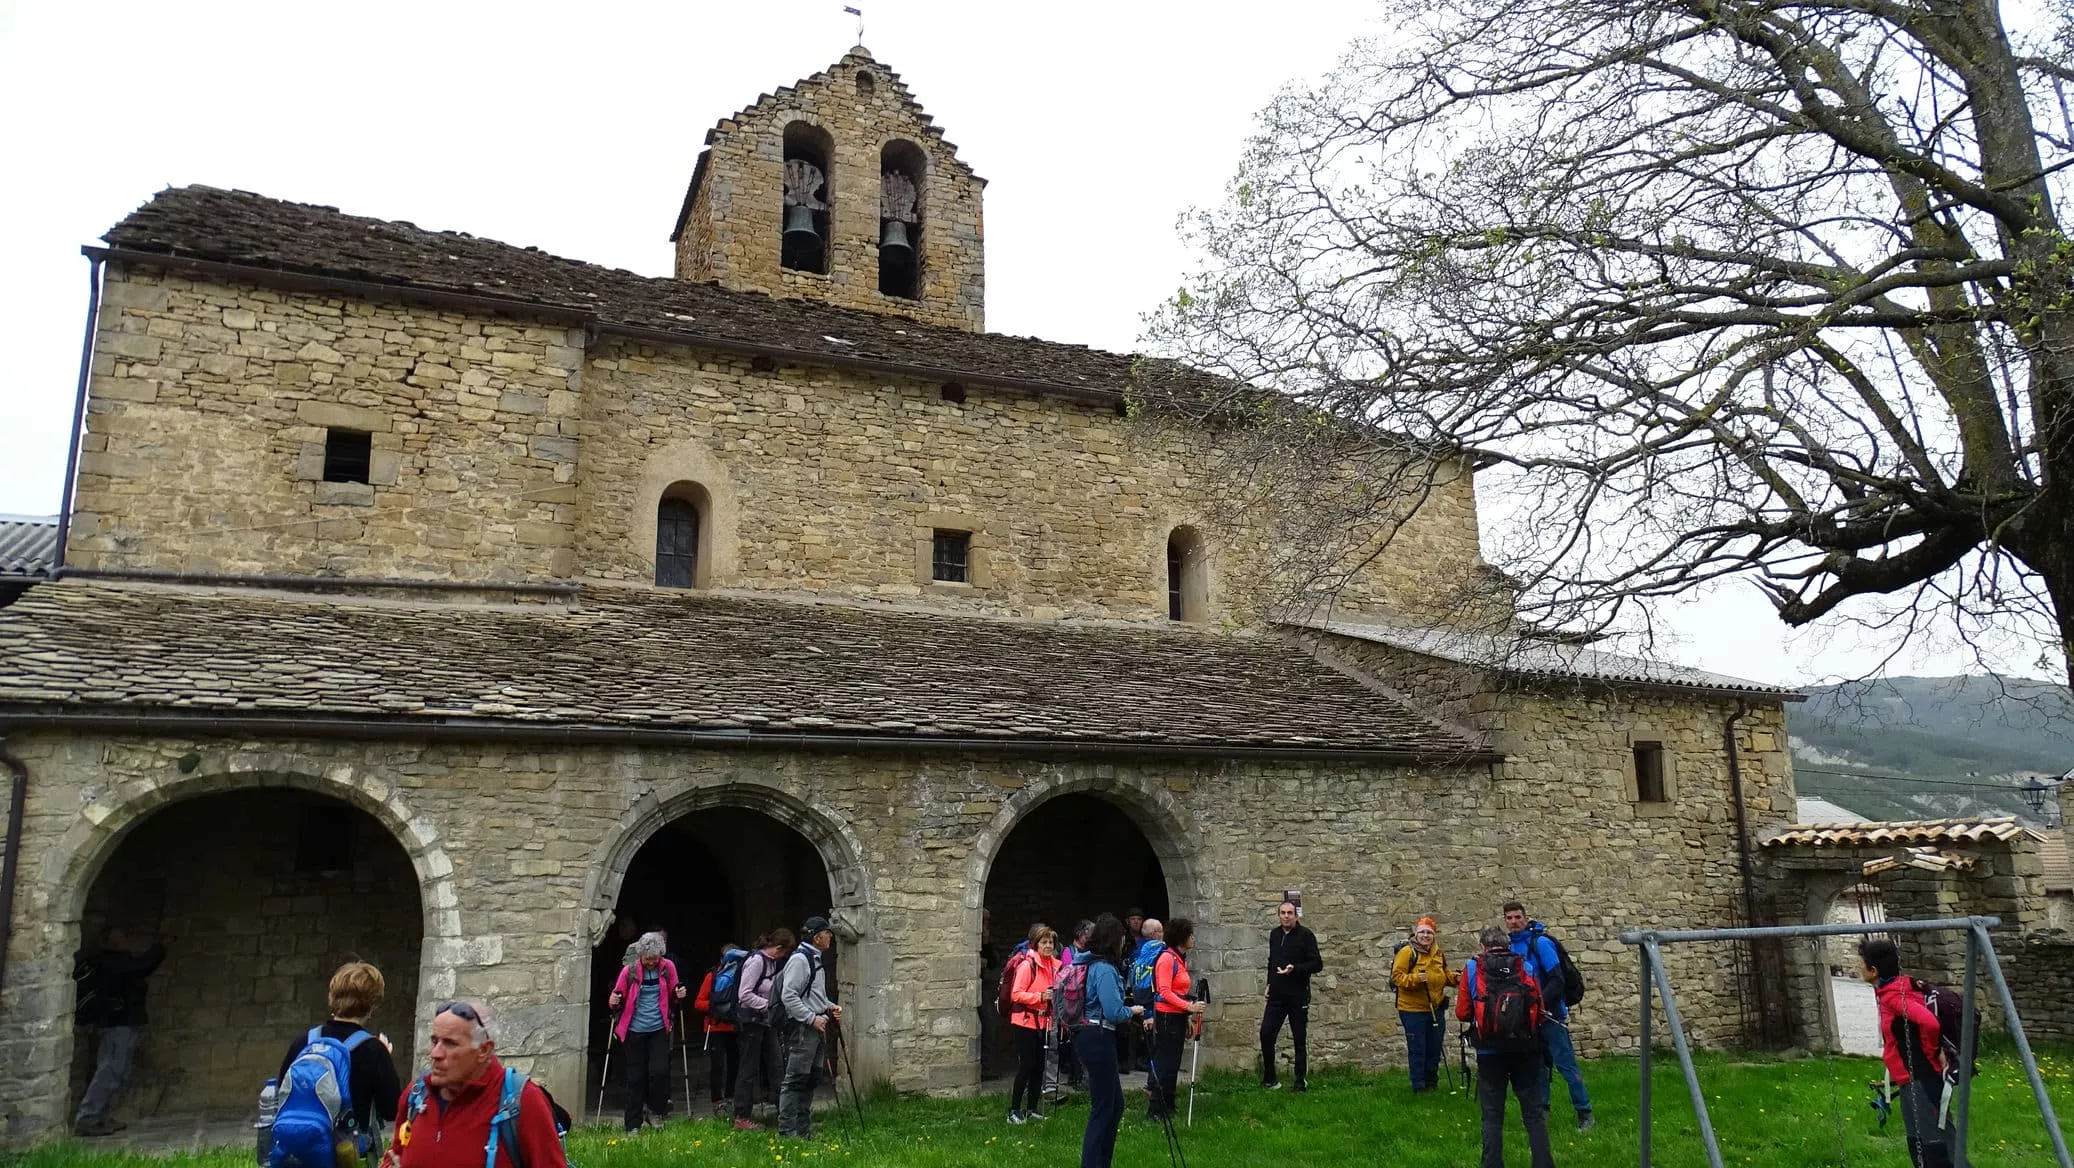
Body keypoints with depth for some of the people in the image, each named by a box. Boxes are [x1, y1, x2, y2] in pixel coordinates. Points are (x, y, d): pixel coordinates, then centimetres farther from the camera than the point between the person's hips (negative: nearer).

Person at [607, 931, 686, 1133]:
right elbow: (617, 999, 5)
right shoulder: (629, 971, -4)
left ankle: (657, 1109, 15)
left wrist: (679, 995, -8)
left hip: (659, 1029, 1)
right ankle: (633, 1126, 13)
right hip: (634, 1031, 0)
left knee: (659, 1071, -11)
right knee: (635, 1078, 4)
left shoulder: (668, 967, 1)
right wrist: (614, 1001, -17)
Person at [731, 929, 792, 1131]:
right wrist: (768, 1004, -18)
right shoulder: (756, 961, -18)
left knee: (775, 1066, 9)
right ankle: (741, 1118, 8)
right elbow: (744, 995, -21)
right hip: (751, 1021, -9)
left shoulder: (773, 962, 9)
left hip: (767, 1022, 9)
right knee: (749, 1070, -1)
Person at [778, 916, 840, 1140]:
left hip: (816, 1029, 10)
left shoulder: (817, 959, 18)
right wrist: (812, 1018, -20)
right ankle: (786, 1130, -3)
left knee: (810, 1079, 14)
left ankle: (803, 1130, 22)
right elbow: (788, 996, -20)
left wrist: (830, 1007, 12)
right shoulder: (799, 959, -14)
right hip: (802, 1028, -10)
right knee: (795, 1079, -8)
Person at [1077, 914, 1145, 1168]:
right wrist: (1132, 1011, -3)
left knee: (1115, 1104, 18)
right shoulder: (1105, 969, -18)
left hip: (1088, 1035, 10)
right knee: (1102, 1109, -1)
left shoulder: (1088, 963, 11)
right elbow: (1114, 1012, -23)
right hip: (1098, 1039, -10)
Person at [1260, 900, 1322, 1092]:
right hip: (1276, 996, 5)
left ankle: (1301, 1081, 14)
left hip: (1298, 996, -5)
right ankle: (1269, 1078, 9)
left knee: (1299, 1040, 3)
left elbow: (1317, 964, -11)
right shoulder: (1274, 934, 12)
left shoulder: (1306, 935, -7)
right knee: (1266, 1034, -4)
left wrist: (1294, 969, -23)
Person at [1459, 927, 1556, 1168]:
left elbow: (1462, 1013, -1)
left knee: (1492, 1115, 8)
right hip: (1525, 1049, 1)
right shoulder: (1525, 967, 4)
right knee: (1534, 1112, 11)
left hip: (1490, 1051, -1)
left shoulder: (1472, 968, 0)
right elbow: (1540, 1010, 7)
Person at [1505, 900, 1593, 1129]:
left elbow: (1556, 980, -18)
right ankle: (1540, 1110, 23)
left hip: (1551, 1013, -6)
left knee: (1565, 1063, -5)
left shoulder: (1540, 943, -14)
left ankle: (1585, 1114, 2)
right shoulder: (1510, 946, 5)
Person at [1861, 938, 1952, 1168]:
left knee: (1934, 1142, -10)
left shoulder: (1893, 996, -21)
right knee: (1917, 1143, 16)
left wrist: (1933, 1053, -18)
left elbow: (1929, 1023, -34)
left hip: (1921, 1081, -11)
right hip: (1911, 1081, 11)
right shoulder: (1892, 991, 9)